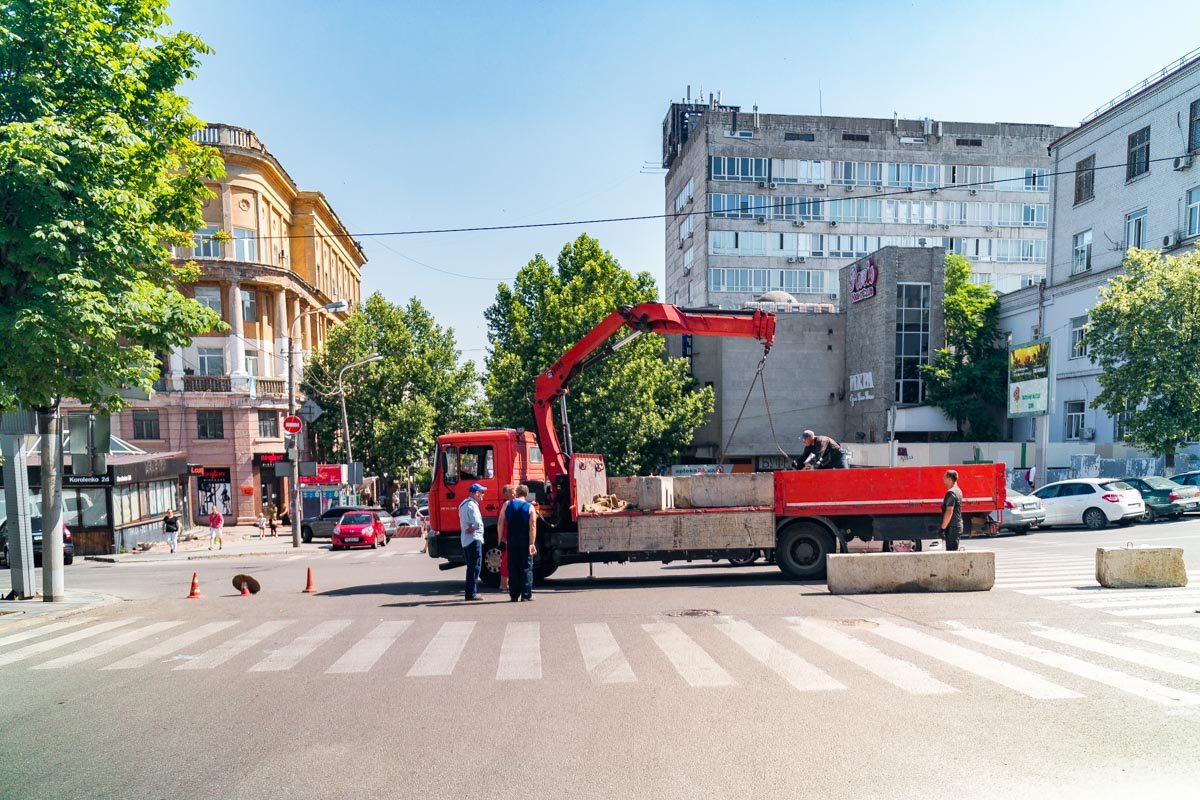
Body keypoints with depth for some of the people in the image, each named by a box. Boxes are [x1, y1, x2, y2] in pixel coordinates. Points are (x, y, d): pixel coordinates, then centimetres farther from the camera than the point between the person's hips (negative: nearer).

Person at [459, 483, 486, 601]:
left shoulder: (463, 504, 16)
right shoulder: (472, 505, -17)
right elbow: (478, 523, -26)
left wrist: (470, 528, -4)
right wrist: (472, 529, -8)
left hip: (465, 540, 10)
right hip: (474, 539, -10)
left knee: (471, 567, 15)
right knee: (475, 567, -5)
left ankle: (471, 592, 18)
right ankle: (472, 593, -4)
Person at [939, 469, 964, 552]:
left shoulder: (951, 492, -17)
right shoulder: (958, 491, 15)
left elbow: (949, 511, -23)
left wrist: (943, 528, -20)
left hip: (952, 527, -10)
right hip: (958, 525, 10)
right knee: (954, 550, 14)